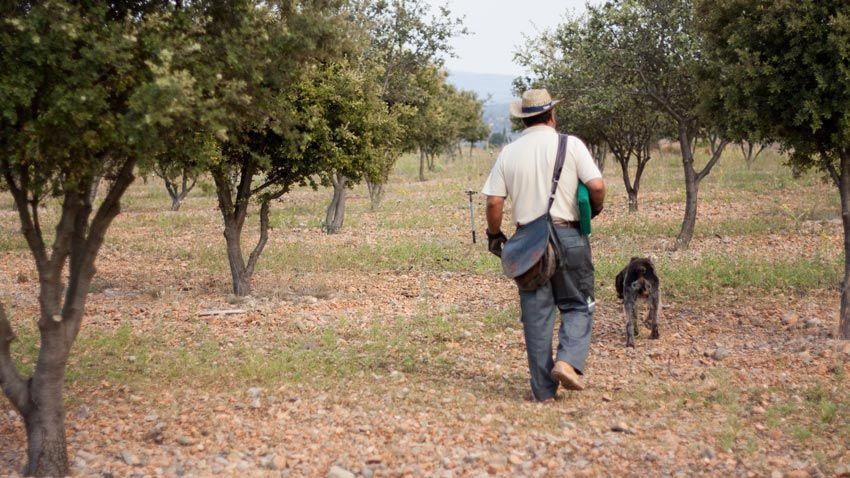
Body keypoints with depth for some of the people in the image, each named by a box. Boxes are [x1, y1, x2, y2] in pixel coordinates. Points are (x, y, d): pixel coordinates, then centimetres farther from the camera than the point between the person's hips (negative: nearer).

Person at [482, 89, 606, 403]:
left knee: (536, 315, 7)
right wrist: (595, 209, 10)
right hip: (568, 236, -2)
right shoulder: (571, 145, -2)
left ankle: (543, 389, 9)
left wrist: (494, 234, 16)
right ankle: (568, 361, -12)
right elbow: (596, 186, -11)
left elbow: (493, 202, 0)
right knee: (577, 306, 12)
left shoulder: (509, 153, 4)